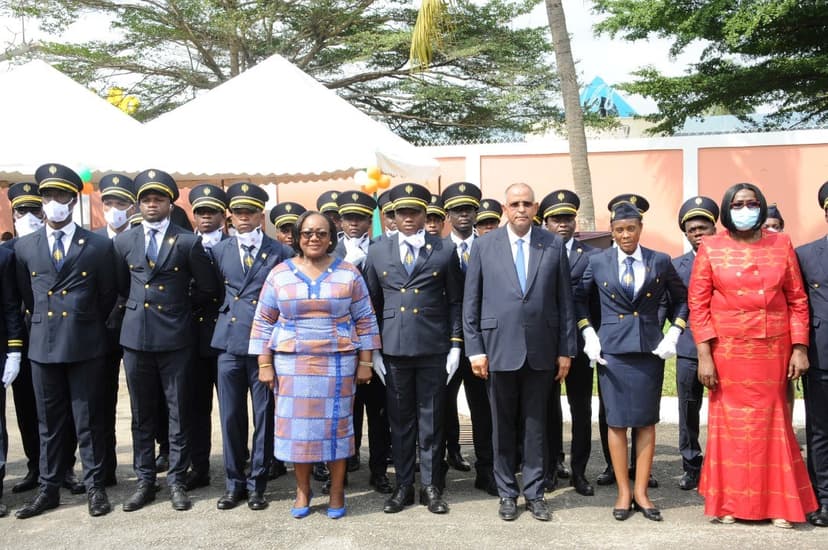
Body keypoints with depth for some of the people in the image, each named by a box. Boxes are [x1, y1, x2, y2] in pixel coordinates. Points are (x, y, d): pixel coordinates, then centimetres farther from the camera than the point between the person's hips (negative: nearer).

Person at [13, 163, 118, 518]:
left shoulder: (99, 245, -1)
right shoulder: (24, 247, 7)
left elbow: (107, 296, 6)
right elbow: (27, 297, 16)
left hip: (85, 345, -2)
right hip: (43, 344, 3)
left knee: (88, 419, 5)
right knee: (49, 421, 11)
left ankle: (94, 486, 15)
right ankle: (49, 488, 20)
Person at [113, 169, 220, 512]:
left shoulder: (188, 242, -3)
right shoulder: (124, 242, 6)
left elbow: (208, 288, 4)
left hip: (176, 338, -3)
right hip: (136, 337, 3)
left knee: (179, 413, 5)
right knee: (142, 415, 11)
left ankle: (177, 481, 15)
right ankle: (145, 481, 22)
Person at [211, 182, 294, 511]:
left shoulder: (281, 253, 1)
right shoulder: (219, 250, 9)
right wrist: (225, 315, 7)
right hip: (230, 342, 2)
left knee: (265, 416, 5)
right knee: (231, 416, 8)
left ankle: (257, 483, 18)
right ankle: (234, 482, 22)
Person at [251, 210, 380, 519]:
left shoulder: (349, 274, 1)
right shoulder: (279, 274, 2)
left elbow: (365, 321, 3)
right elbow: (263, 322, 5)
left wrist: (365, 363, 0)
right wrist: (264, 364, 0)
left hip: (338, 364, -1)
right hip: (291, 364, 1)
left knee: (336, 425, 4)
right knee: (297, 425, 5)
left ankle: (337, 491, 17)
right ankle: (302, 490, 20)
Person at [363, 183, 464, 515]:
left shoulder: (444, 251, 3)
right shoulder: (377, 253, 8)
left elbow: (456, 301, 5)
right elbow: (372, 303, 10)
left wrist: (455, 345, -2)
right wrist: (373, 349, 5)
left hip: (433, 349, -1)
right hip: (393, 348, 1)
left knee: (432, 420, 6)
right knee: (400, 420, 8)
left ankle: (430, 486, 18)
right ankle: (403, 486, 20)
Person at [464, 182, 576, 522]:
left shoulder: (554, 246, 3)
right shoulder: (484, 246, 2)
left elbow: (564, 302, 4)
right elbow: (471, 302, 2)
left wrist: (566, 350, 2)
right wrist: (474, 349, -3)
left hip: (541, 350, 1)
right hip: (499, 349, 0)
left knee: (536, 425, 9)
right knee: (503, 426, 9)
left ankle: (534, 493, 22)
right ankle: (507, 493, 23)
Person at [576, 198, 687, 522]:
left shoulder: (660, 262, 3)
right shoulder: (598, 262, 2)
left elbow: (681, 300, 12)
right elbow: (579, 298, 12)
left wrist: (673, 334, 2)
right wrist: (588, 334, 2)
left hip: (650, 349, 1)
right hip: (611, 349, 0)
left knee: (646, 421, 5)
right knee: (616, 421, 2)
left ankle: (641, 492, 14)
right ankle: (623, 493, 12)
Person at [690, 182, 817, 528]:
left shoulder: (781, 245, 5)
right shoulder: (711, 248, 1)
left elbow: (797, 300, 6)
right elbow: (698, 304, -2)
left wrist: (800, 348, 0)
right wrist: (704, 355, -8)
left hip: (773, 352, 1)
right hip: (727, 352, -1)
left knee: (772, 422, 8)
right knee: (730, 422, 6)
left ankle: (778, 503, 19)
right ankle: (729, 502, 17)